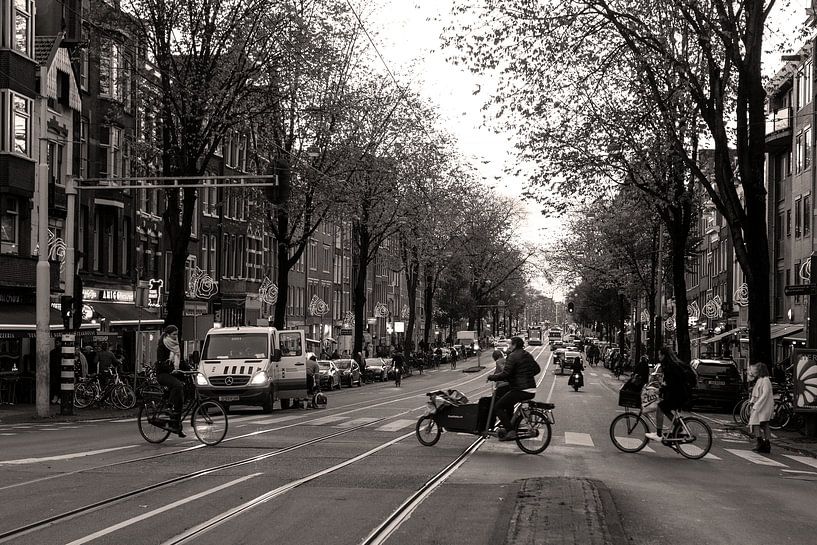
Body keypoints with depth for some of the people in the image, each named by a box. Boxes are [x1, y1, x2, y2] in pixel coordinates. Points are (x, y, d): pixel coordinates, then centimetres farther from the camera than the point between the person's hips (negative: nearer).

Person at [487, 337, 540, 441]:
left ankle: (510, 432, -11)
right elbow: (537, 369, 21)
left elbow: (505, 374, -19)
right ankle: (507, 427, 33)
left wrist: (492, 377, -6)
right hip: (532, 391, 9)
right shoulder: (528, 355, 14)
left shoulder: (513, 356, -11)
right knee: (508, 403, 34)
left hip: (520, 390, -9)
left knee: (498, 407, -2)